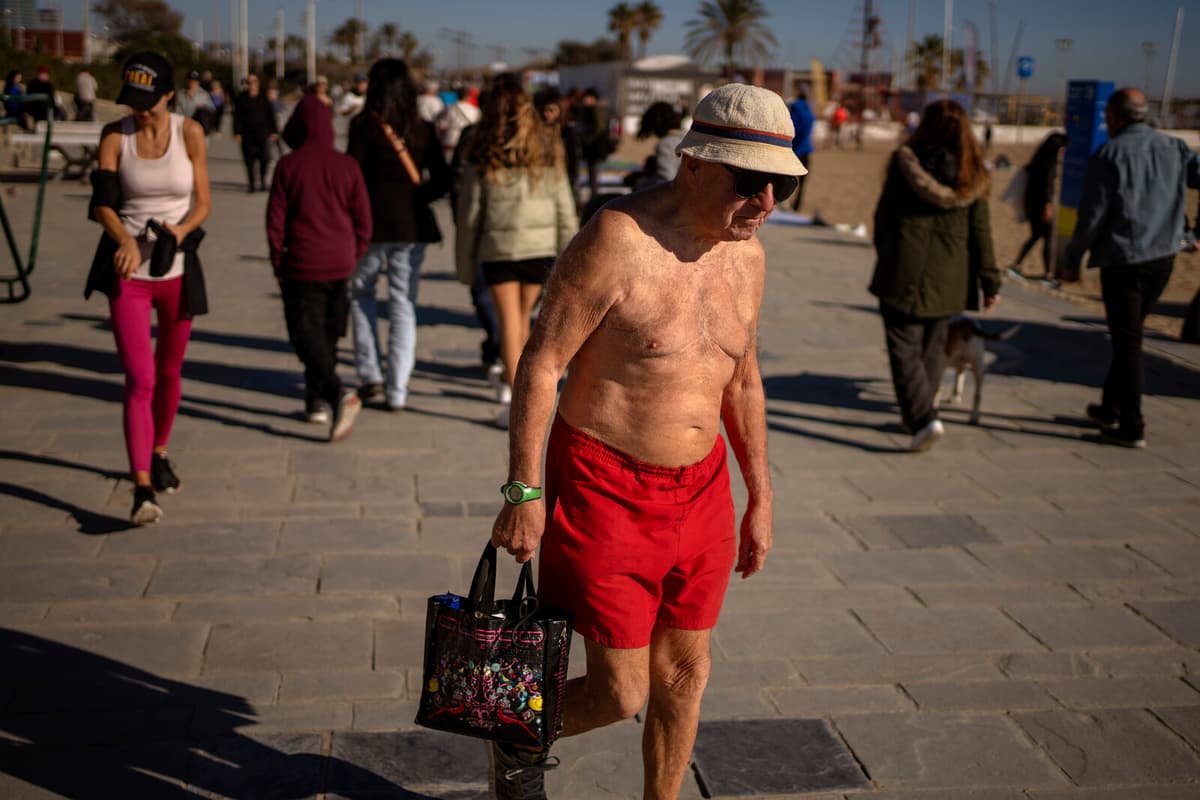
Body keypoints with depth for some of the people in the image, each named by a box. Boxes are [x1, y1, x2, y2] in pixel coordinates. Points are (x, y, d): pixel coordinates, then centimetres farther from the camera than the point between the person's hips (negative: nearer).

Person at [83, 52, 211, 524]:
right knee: (139, 379, -10)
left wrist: (182, 229, -22)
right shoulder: (114, 136, -1)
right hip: (128, 271, -1)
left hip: (177, 269, 1)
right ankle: (142, 487, -12)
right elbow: (102, 203, -9)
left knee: (169, 372, 15)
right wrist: (125, 239, -29)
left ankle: (159, 455, 38)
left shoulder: (189, 134, -2)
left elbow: (203, 203, -1)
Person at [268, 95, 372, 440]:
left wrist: (278, 263, 7)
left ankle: (338, 393, -21)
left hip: (302, 267, -3)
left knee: (306, 334, -1)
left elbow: (275, 220, -5)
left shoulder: (288, 166, -7)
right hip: (339, 266, 4)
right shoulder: (347, 165, 0)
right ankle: (316, 402, 23)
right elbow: (363, 219, 2)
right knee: (328, 333, 16)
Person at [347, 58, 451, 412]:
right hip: (412, 227, 3)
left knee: (361, 294, 18)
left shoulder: (364, 125, -5)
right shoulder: (424, 130, 4)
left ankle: (370, 376, 12)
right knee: (404, 306, 7)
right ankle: (397, 390, 6)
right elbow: (441, 181, 3)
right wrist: (415, 199, 12)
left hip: (373, 225, -2)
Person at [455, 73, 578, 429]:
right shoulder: (548, 146, 2)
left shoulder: (483, 153, -4)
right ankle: (508, 380, 34)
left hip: (498, 246, -2)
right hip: (540, 245, 2)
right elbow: (565, 206, 3)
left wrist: (465, 262, 8)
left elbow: (469, 213, -1)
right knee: (522, 317, 18)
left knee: (509, 321, 1)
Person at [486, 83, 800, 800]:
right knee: (622, 693, 1)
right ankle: (521, 739, 32)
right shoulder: (619, 240, -19)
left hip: (701, 490, 7)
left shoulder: (746, 254, 4)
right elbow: (541, 363, -15)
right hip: (606, 490, -6)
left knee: (685, 674, 16)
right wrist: (525, 494, -16)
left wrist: (760, 499, 16)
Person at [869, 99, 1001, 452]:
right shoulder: (972, 175, 1)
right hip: (947, 278, 4)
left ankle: (922, 417, -14)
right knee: (933, 347, 17)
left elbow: (884, 215, -1)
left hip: (904, 273, -3)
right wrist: (990, 280, 5)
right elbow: (980, 232, 1)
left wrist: (884, 254, 16)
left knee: (905, 348, 0)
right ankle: (917, 414, 27)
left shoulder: (905, 162, -7)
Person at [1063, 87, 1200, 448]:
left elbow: (1093, 213, -11)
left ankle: (1131, 427, 2)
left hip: (1123, 259, -6)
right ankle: (1110, 408, 30)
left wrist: (1073, 255, 1)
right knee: (1128, 335, 19)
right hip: (1164, 257, 6)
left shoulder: (1110, 154, -10)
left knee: (1127, 341, 0)